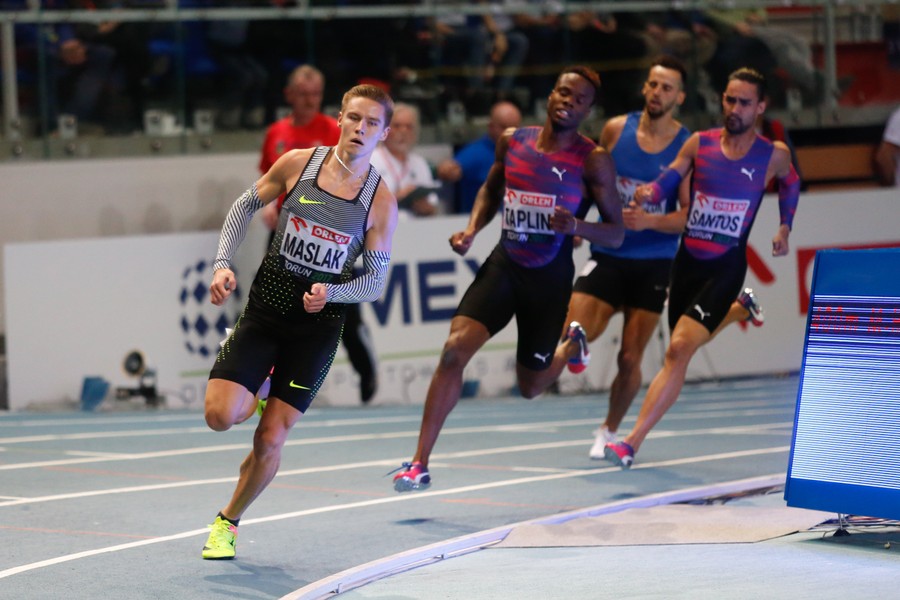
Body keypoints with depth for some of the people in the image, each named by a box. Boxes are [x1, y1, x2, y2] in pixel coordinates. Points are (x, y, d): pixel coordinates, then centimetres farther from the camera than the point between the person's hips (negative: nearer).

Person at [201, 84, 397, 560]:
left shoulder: (381, 202, -6)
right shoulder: (297, 164, -5)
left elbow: (375, 282, -1)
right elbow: (246, 206, 10)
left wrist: (330, 292, -21)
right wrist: (223, 263, -3)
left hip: (318, 325, 0)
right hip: (264, 310, 1)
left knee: (270, 440, -2)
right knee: (221, 417, -16)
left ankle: (228, 521, 23)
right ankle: (248, 395, 22)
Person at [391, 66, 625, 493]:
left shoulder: (593, 160, -10)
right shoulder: (512, 141, 1)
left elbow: (616, 233, -8)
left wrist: (576, 226, -28)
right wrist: (472, 229, 2)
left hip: (550, 280, -2)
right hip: (503, 265, 2)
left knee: (530, 386, 11)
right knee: (455, 349, -19)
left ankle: (572, 345, 49)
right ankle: (420, 465, -16)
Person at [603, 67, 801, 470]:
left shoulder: (773, 155, -3)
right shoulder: (699, 144, -1)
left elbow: (790, 184, 19)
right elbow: (670, 178, -6)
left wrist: (785, 227, 15)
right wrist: (649, 192, -27)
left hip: (726, 267, -4)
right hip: (687, 259, 4)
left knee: (679, 349, -20)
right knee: (683, 347, 22)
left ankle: (632, 444, -24)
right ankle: (740, 310, 56)